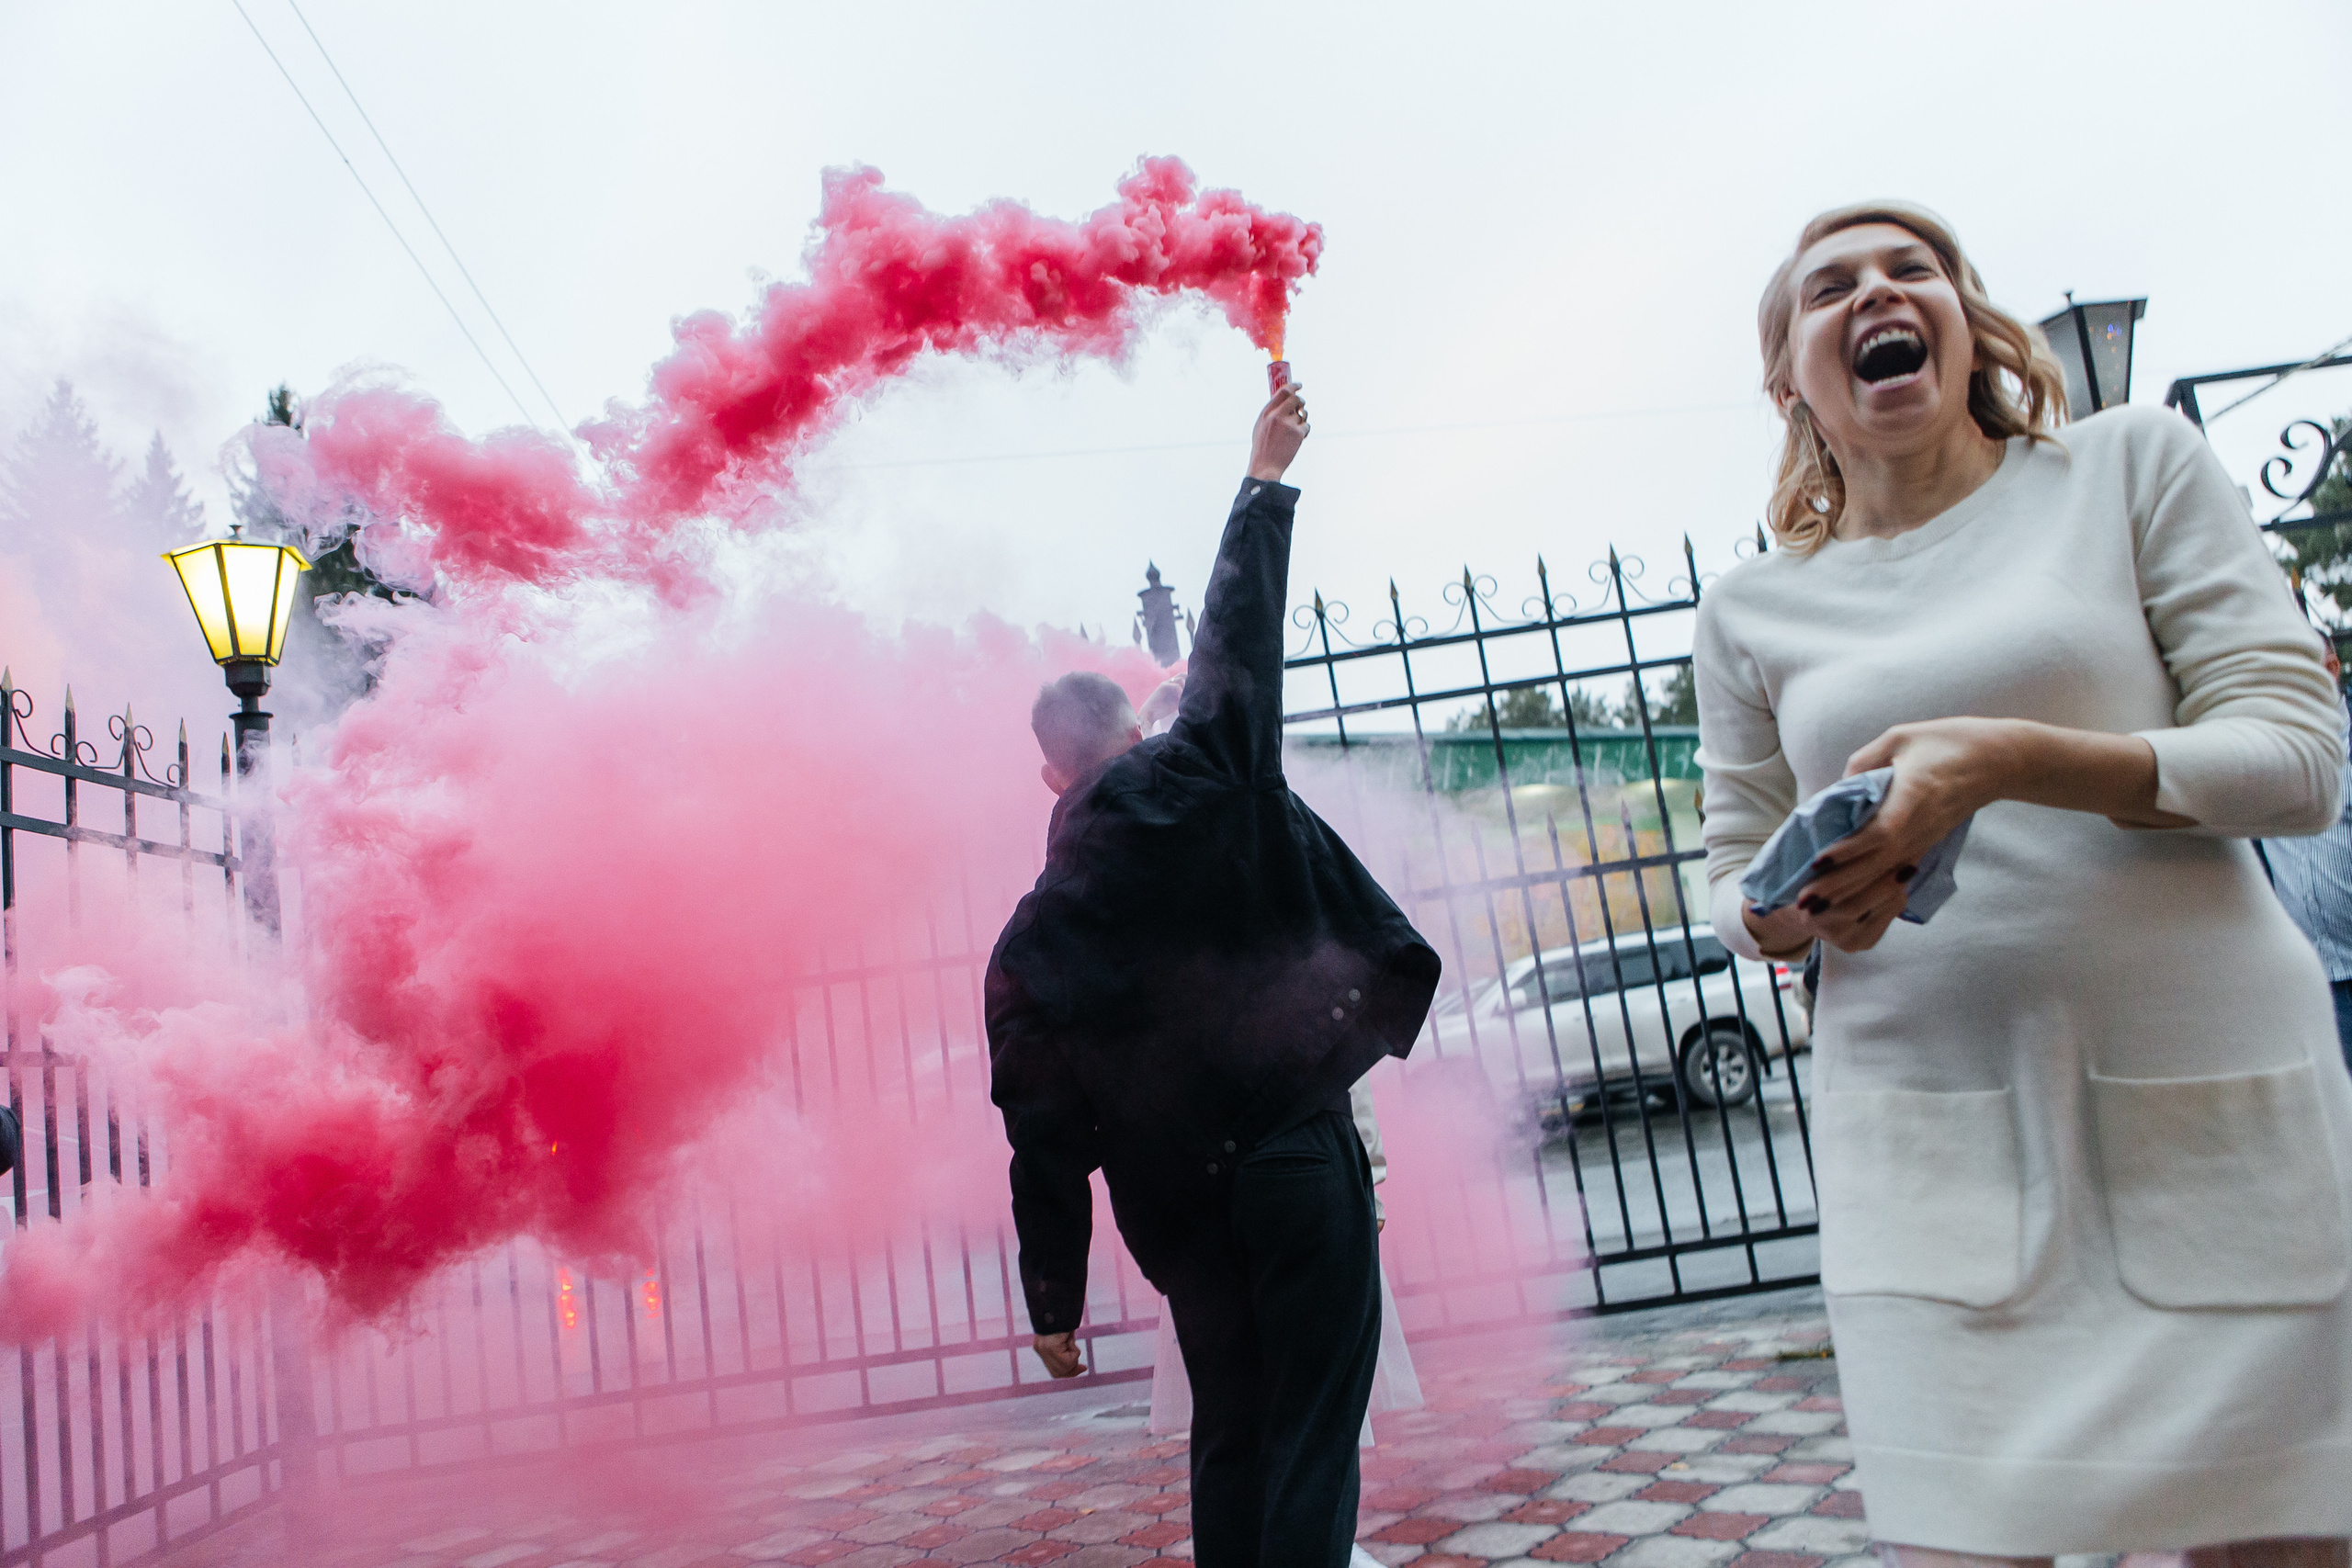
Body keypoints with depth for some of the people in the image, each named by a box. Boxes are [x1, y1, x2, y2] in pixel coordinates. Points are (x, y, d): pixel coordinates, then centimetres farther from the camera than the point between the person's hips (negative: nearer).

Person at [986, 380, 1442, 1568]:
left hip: (1181, 1203, 4)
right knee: (1313, 1427, 1)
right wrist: (1264, 480, 17)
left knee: (1231, 1434, 18)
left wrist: (1053, 1303, 11)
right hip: (1296, 1155, -3)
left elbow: (1044, 1143, 3)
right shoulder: (1204, 777, -5)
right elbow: (1238, 636, 5)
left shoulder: (1031, 942, 3)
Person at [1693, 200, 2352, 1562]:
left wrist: (2010, 760, -19)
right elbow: (1736, 879, 14)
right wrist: (1794, 908, -11)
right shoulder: (1753, 609, 9)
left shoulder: (2133, 465, 5)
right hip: (1931, 1138, 1)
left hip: (2210, 1106, 0)